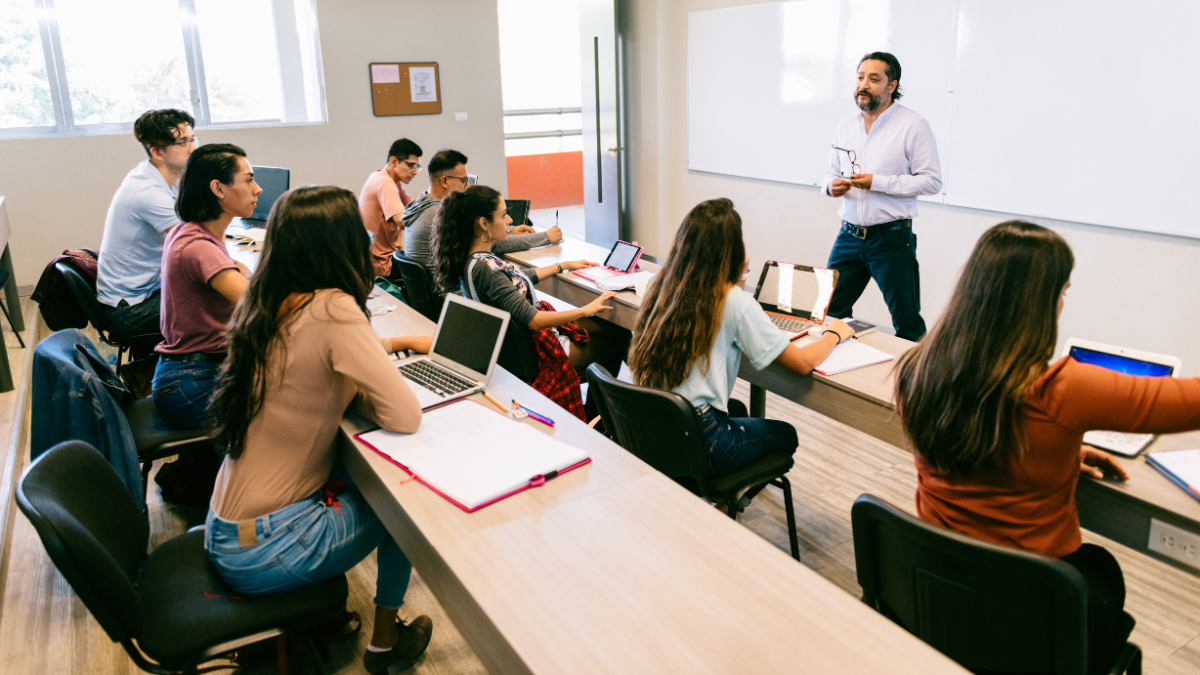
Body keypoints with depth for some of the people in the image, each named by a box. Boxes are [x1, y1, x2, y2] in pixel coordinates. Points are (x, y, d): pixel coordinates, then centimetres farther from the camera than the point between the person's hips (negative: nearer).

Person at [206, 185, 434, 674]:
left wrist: (394, 343, 18)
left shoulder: (267, 305, 1)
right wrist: (352, 391, -6)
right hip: (262, 552, -7)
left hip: (227, 531, 7)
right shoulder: (332, 310, -23)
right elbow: (405, 416, -24)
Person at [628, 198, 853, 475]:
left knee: (736, 408, 36)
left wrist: (737, 279, 16)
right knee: (786, 434, 24)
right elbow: (804, 362, -11)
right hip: (697, 442, -6)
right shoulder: (735, 302, -17)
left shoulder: (664, 283, 0)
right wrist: (834, 333, 8)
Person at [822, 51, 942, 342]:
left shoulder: (913, 125, -6)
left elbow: (932, 180, -11)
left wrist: (877, 182, -18)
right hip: (849, 236, 5)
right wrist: (831, 185, -4)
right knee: (830, 312, 7)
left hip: (892, 238, -5)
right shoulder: (845, 125, 12)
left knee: (907, 323, 3)